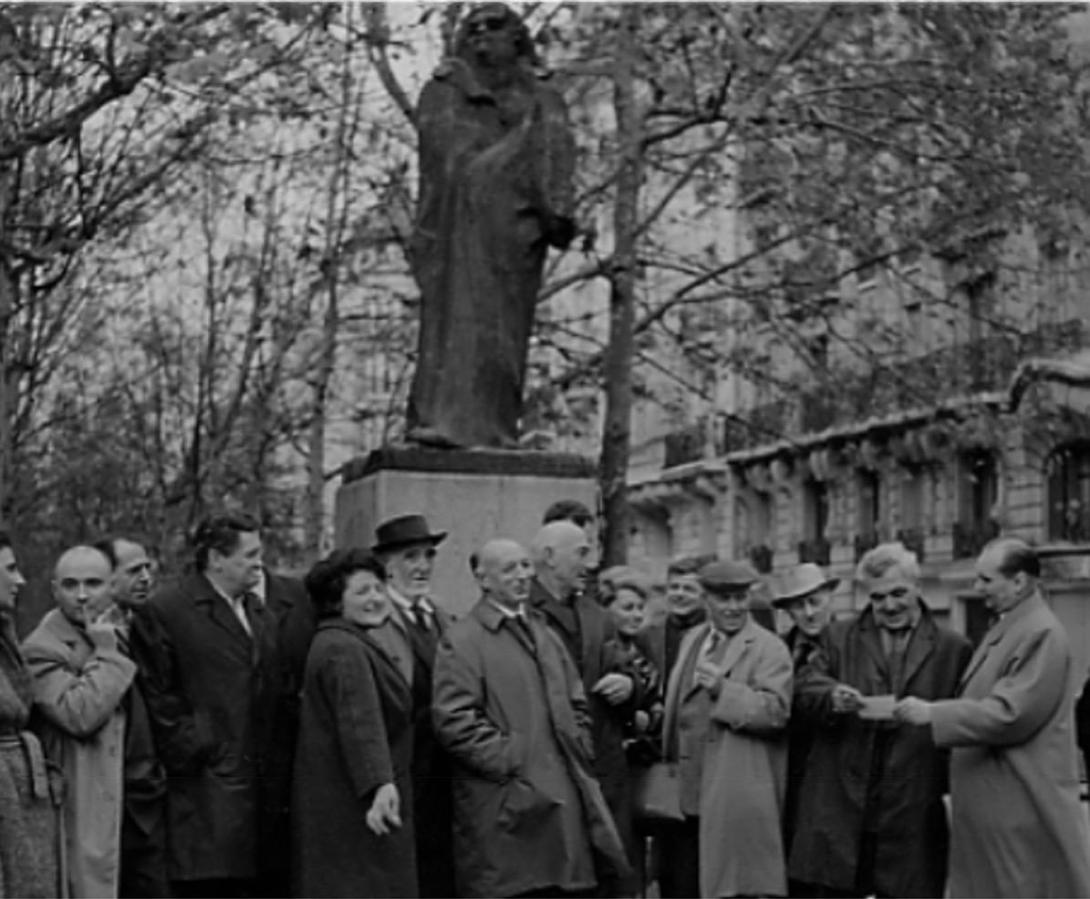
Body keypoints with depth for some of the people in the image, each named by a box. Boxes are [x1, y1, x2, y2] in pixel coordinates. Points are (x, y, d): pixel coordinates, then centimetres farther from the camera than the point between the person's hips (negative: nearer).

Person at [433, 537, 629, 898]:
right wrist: (512, 763, -15)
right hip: (504, 808, -7)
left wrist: (578, 757, 8)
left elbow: (576, 706, 23)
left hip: (563, 802, 7)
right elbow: (454, 721, -13)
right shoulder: (461, 641, -5)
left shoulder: (545, 635, 20)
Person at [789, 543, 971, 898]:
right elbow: (803, 691, -1)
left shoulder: (952, 649, 6)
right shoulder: (840, 638, 11)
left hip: (912, 819, -1)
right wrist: (832, 697, -21)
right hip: (838, 813, 1)